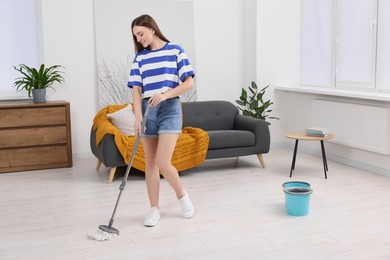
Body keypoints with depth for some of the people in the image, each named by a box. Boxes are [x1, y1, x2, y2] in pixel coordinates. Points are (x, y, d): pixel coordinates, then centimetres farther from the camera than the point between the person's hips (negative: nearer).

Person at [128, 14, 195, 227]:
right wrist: (138, 117, -10)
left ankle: (182, 195, 16)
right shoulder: (139, 58, 8)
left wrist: (165, 94, -18)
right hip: (148, 111, 4)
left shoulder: (175, 51, -1)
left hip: (169, 109, -4)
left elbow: (189, 82, -5)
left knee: (163, 163, -11)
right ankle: (154, 209, 17)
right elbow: (136, 90, 2)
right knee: (150, 163, 6)